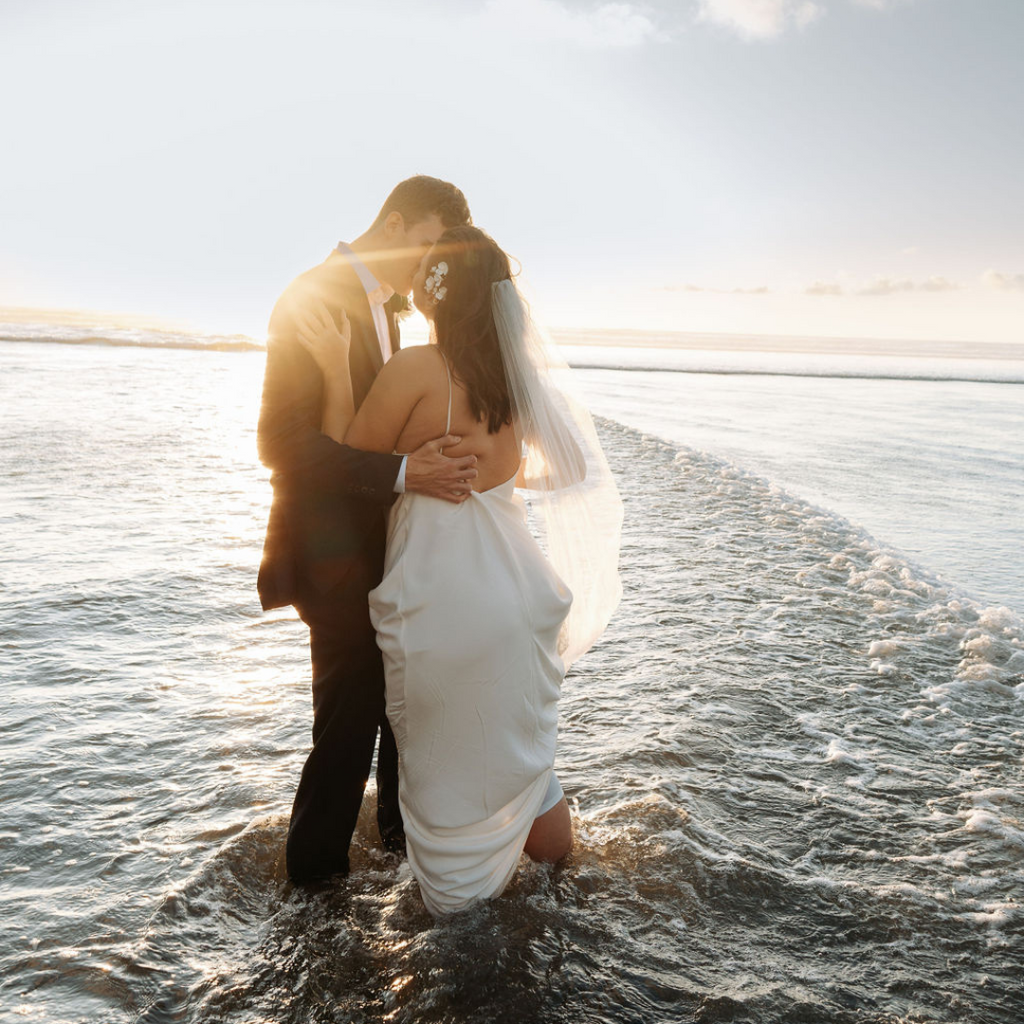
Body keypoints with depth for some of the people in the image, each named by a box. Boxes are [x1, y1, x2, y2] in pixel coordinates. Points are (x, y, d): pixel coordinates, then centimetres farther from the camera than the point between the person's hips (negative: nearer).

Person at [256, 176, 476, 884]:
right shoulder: (313, 298, -18)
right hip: (337, 553, -9)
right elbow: (282, 440, -25)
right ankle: (316, 861, 26)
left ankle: (403, 824, 41)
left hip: (385, 541, 9)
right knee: (351, 712, 4)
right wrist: (402, 473, -32)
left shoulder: (384, 308, 11)